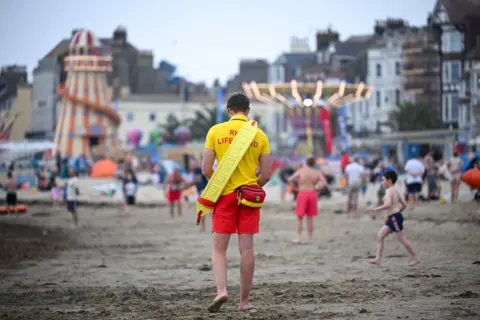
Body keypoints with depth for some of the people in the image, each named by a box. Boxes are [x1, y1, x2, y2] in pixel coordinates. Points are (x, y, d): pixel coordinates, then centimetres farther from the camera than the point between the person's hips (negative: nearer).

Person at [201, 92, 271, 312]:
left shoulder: (216, 131, -2)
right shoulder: (259, 135, 1)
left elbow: (206, 170, -4)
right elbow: (266, 174, 1)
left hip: (224, 195, -1)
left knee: (219, 248, 4)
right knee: (246, 249, 4)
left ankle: (221, 290, -17)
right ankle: (244, 301, 8)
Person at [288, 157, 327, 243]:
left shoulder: (301, 171, 1)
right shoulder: (317, 173, 2)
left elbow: (290, 179, -2)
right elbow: (324, 183, -9)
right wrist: (317, 188, 8)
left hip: (302, 194, -1)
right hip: (312, 193, 1)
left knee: (299, 217, 7)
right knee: (310, 218, 12)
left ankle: (298, 238, -2)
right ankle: (310, 239, 13)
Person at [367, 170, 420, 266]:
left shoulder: (389, 191, -13)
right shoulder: (396, 191, 16)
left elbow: (388, 204, -28)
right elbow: (404, 205, 18)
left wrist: (375, 209, -24)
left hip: (394, 217, -10)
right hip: (392, 218, 10)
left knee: (401, 239, -2)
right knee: (380, 235, 6)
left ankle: (415, 258, 6)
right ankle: (378, 258, 3)